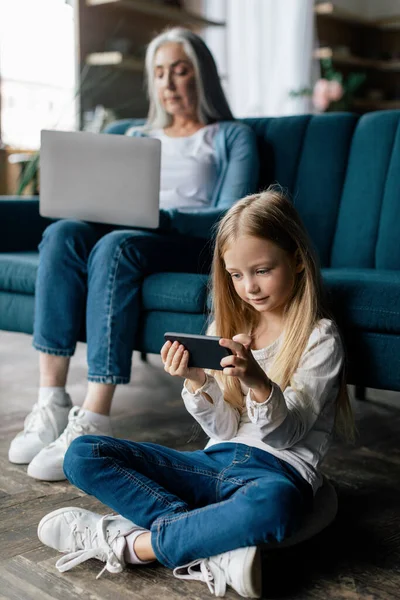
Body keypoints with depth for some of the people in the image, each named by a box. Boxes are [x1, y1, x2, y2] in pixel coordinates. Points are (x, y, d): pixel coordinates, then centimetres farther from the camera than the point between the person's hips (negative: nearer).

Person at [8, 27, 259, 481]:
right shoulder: (137, 138, 30)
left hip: (191, 243, -4)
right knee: (62, 233, -29)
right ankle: (51, 404, -34)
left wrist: (165, 217, -19)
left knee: (115, 246, -37)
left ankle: (92, 422, -42)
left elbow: (231, 215, -2)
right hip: (122, 233, 5)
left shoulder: (232, 137, 14)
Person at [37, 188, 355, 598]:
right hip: (219, 461, 6)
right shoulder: (227, 326, 11)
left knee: (272, 503, -45)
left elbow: (286, 434, -11)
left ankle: (129, 542, -21)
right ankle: (214, 549, -25)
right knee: (82, 455, -10)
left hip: (280, 470, -5)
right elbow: (224, 429, 6)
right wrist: (195, 381, -15)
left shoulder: (320, 336, -3)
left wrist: (259, 383, -31)